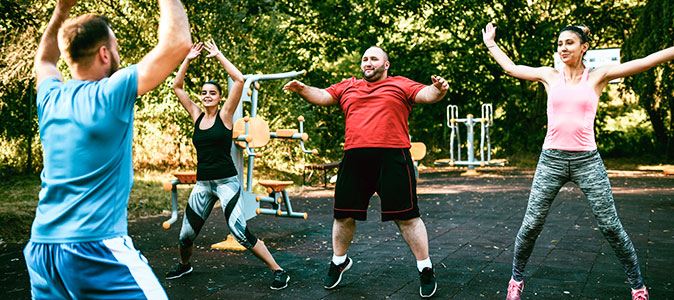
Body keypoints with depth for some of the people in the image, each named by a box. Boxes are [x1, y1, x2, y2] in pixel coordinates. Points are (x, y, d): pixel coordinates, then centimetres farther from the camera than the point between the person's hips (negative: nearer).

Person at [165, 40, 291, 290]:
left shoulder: (225, 115, -2)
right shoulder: (197, 116, 10)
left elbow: (239, 80, -11)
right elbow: (177, 86, 14)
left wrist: (218, 56, -4)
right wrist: (188, 59, 8)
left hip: (226, 182, -5)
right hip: (202, 183, 5)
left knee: (240, 232, -16)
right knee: (186, 234, 8)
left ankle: (278, 271, -6)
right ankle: (184, 265, 41)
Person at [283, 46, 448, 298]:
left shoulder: (400, 85, 9)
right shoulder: (348, 87, 19)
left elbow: (426, 94, -3)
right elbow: (322, 96, 14)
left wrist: (438, 89, -26)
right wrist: (303, 89, -6)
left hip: (392, 158, -3)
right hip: (354, 159, 4)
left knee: (406, 217, -1)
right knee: (344, 215, 10)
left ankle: (425, 268, 13)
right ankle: (339, 261, 34)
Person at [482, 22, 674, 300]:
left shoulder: (598, 76, 3)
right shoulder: (550, 76, 7)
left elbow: (646, 62, 0)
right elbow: (511, 68, 18)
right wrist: (490, 44, 26)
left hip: (587, 160, -1)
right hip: (551, 159, 1)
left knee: (611, 227, 1)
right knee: (531, 225, 1)